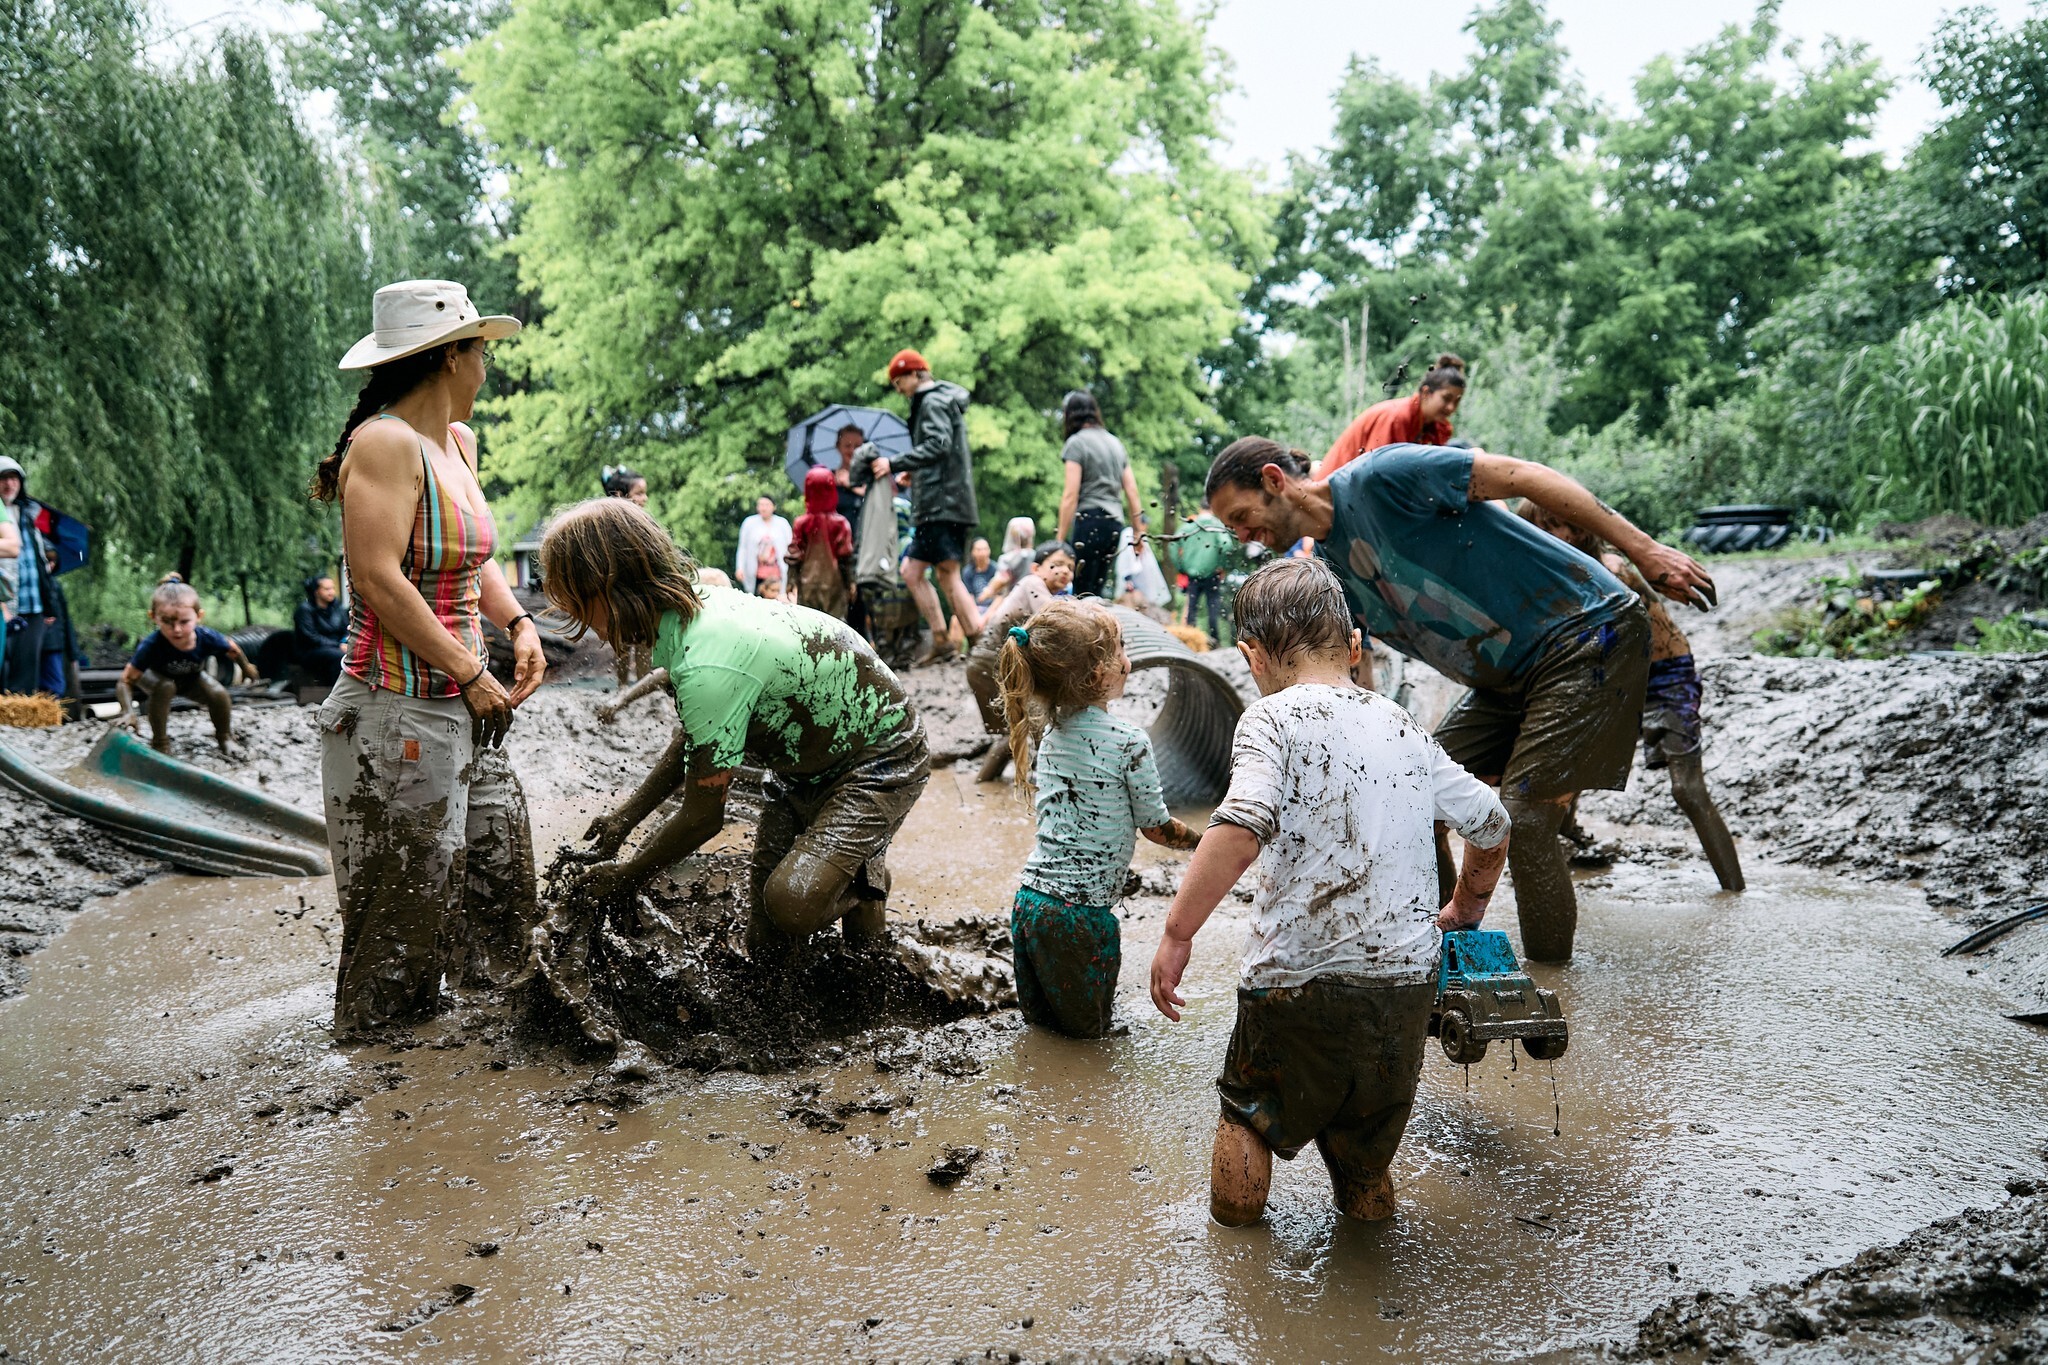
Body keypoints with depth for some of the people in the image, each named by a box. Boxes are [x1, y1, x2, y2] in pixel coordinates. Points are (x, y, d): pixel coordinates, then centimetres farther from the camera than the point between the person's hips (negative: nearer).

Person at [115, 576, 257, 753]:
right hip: (157, 678, -2)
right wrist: (127, 712, -53)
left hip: (191, 679, 2)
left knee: (219, 695, -20)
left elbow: (233, 650, -11)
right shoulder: (151, 645, -41)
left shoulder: (207, 639, -35)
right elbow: (126, 682, -37)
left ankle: (224, 737, 12)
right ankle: (159, 744, -14)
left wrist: (247, 669, 9)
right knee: (164, 687, -34)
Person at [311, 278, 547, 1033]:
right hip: (400, 709, -9)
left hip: (461, 705, 9)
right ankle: (375, 1024, 21)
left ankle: (489, 986, 36)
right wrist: (471, 674, -19)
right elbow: (378, 580, -23)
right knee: (412, 879, 2)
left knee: (497, 849, 19)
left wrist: (518, 624, 4)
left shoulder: (458, 441, 10)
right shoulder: (385, 442, -18)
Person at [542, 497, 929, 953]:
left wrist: (623, 877, -8)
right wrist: (623, 817, 9)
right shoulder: (696, 605, -8)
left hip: (880, 761, -8)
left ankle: (864, 881, 1)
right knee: (764, 943, 5)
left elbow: (703, 817, -24)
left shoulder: (707, 668, -36)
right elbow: (690, 743, 9)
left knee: (792, 903, -28)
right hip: (810, 757, 8)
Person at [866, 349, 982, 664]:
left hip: (943, 505, -11)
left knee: (948, 576, -13)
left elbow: (938, 445, -22)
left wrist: (894, 464, -21)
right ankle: (940, 641, 8)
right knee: (911, 571, 11)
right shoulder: (943, 402, 24)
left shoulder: (933, 402, -7)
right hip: (936, 507, 11)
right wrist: (915, 473, 22)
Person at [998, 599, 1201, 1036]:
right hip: (1081, 913, -6)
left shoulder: (1045, 732, 5)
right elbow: (1157, 828, -2)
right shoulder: (1129, 742, -13)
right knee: (1086, 1032, 12)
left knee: (1038, 1028, 23)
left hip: (1029, 899, 6)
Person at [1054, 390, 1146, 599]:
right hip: (1115, 523, 7)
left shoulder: (1076, 442, -2)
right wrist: (1138, 532, 20)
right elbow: (1132, 490, 16)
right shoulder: (1115, 442, 19)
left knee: (1083, 594, -7)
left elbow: (1070, 495, -10)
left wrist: (1060, 539, -10)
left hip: (1090, 520, -7)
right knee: (1097, 592, 10)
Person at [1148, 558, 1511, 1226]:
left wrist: (1176, 933, -22)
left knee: (1249, 1101, 22)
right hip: (1406, 980, 4)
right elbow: (1492, 825, 20)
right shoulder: (1403, 727, 10)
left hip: (1300, 978, -4)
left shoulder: (1273, 719, -8)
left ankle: (1234, 1217, 26)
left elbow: (1242, 827, -27)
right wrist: (1464, 911, 37)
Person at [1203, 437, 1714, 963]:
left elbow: (1527, 476, -18)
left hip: (1588, 638, -9)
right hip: (1508, 679, 9)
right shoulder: (1328, 573, 7)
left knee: (1522, 816, -15)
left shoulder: (1380, 477, -18)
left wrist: (1643, 549, -19)